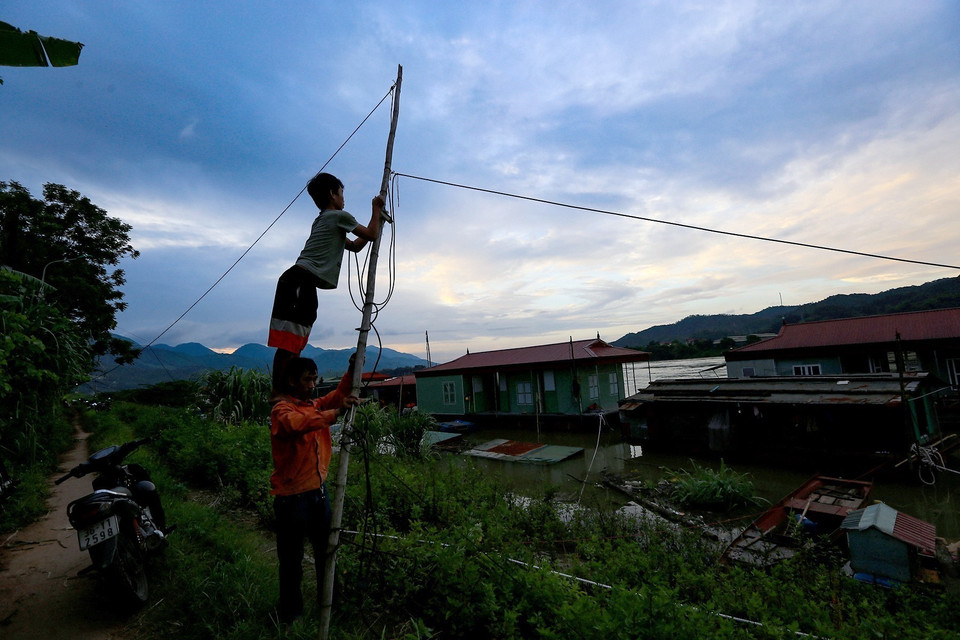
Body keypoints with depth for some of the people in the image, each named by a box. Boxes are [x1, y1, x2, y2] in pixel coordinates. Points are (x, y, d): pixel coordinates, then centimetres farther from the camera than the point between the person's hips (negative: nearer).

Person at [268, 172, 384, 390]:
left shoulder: (322, 221, 31)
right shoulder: (340, 216, 4)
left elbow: (355, 246, 38)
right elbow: (371, 235, 10)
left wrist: (377, 218, 42)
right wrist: (376, 210, 24)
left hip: (302, 284, 10)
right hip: (301, 282, -10)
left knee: (293, 347, 7)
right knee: (288, 345, -16)